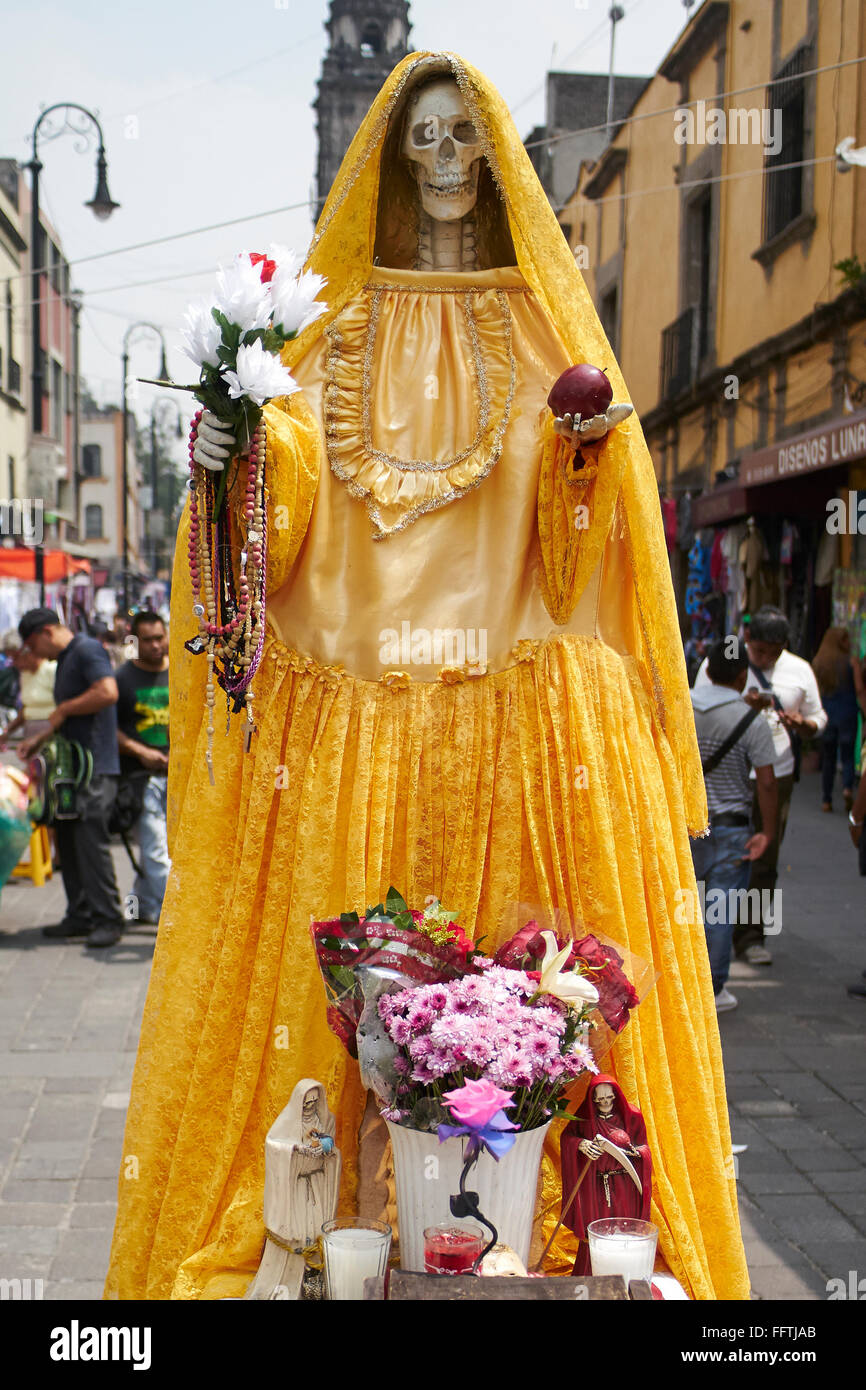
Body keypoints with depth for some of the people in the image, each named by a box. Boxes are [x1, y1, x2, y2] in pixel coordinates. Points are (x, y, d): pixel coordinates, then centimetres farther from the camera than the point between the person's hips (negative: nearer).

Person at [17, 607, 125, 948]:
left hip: (95, 766, -10)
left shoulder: (87, 650, -8)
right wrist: (39, 740, 18)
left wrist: (63, 709, -13)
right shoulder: (64, 661, 22)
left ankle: (108, 920, -7)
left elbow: (108, 692, -25)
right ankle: (80, 916, 15)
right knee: (68, 840, 9)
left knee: (91, 840, -12)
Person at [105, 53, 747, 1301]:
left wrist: (587, 449, -14)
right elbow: (285, 515, 6)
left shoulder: (541, 323, 13)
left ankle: (554, 1228, 9)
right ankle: (349, 1212, 10)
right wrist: (239, 459, -13)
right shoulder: (339, 329, 14)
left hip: (518, 703, 0)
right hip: (352, 704, 1)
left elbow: (579, 534, 6)